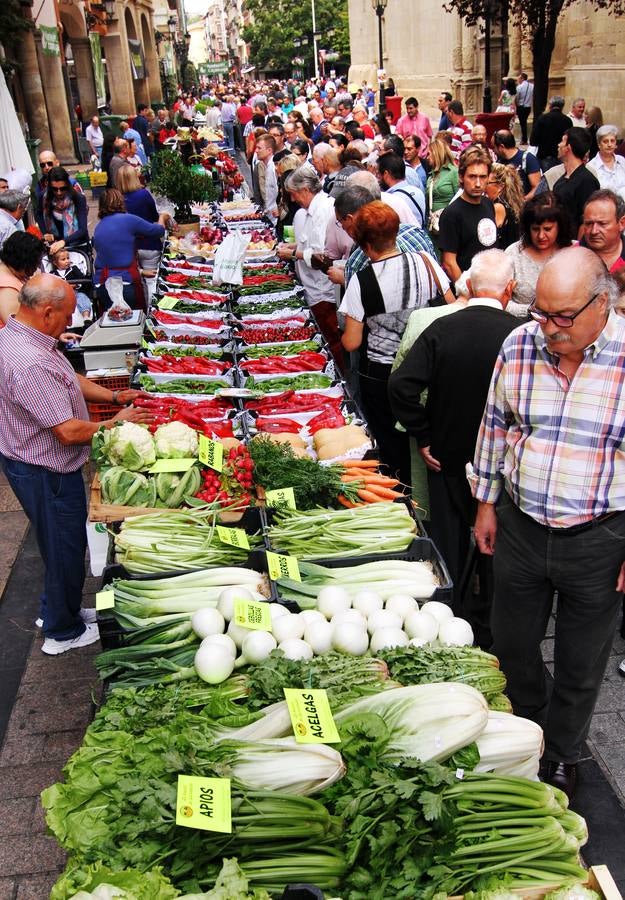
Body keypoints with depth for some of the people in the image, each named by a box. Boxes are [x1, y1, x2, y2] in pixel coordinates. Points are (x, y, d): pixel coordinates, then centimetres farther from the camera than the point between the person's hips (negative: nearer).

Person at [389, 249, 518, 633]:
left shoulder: (441, 329, -12)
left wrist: (423, 438, -7)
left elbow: (401, 386, -17)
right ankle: (485, 631, 30)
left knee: (449, 547, 18)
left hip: (447, 459, 2)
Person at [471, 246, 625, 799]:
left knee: (580, 664, 17)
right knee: (512, 644, 21)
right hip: (521, 526, 3)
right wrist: (487, 503, 10)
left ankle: (562, 756, 43)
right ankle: (526, 728, 50)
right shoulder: (519, 346, -7)